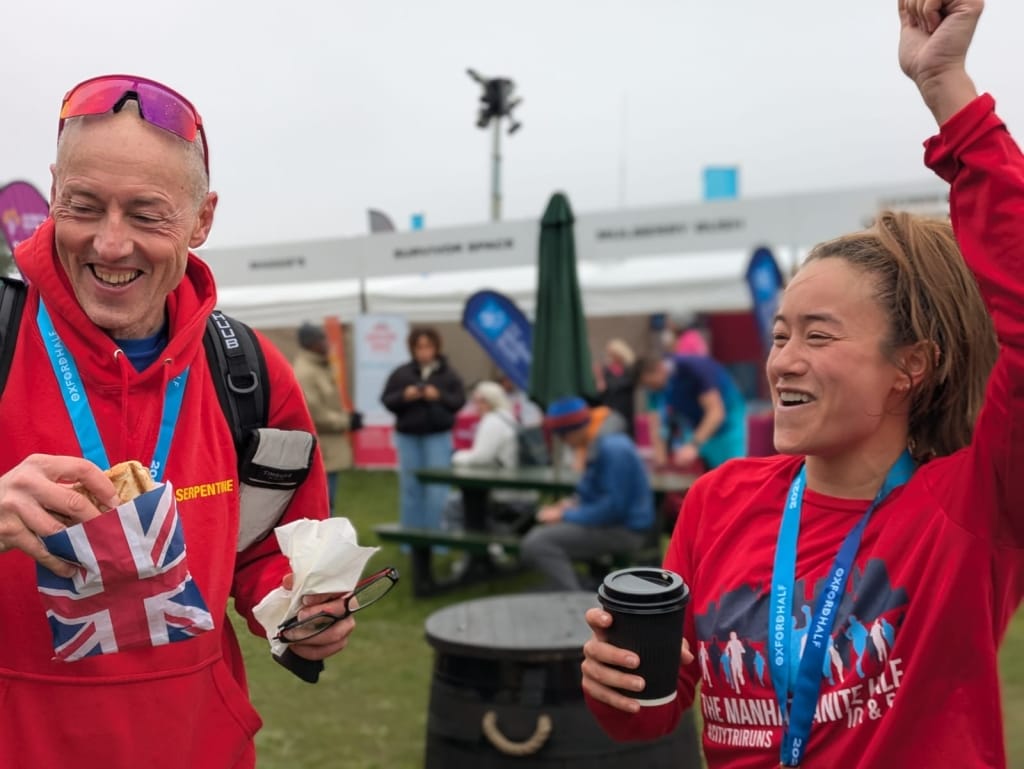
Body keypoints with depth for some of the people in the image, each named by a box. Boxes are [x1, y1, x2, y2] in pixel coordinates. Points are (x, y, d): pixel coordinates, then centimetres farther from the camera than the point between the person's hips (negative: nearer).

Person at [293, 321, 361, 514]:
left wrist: (347, 417, 8)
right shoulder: (304, 373, -17)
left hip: (328, 453, 10)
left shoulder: (320, 368, 16)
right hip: (318, 454, -10)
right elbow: (314, 414, -22)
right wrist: (347, 421, -13)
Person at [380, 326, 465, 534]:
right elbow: (386, 400, 3)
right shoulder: (401, 373, 5)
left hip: (438, 436, -1)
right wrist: (404, 396, -16)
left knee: (437, 488, -4)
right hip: (408, 436, 1)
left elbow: (460, 400, -1)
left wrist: (439, 396, -17)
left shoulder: (448, 374, 3)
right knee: (410, 487, 4)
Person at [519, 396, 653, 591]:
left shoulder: (614, 449, -21)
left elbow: (614, 507, -24)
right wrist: (573, 503, 6)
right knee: (535, 537, 11)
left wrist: (566, 516, -16)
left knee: (538, 544, -19)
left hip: (624, 530, -11)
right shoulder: (599, 445, 10)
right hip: (611, 523, 11)